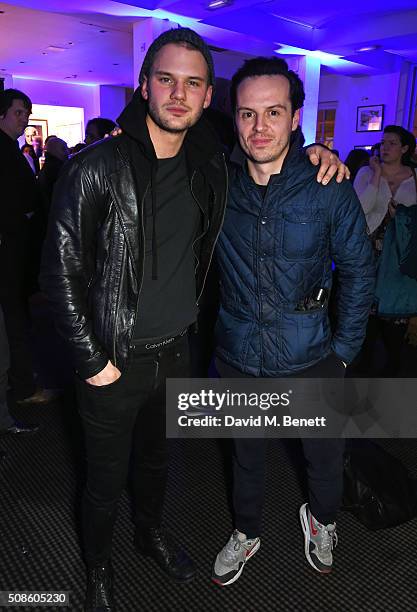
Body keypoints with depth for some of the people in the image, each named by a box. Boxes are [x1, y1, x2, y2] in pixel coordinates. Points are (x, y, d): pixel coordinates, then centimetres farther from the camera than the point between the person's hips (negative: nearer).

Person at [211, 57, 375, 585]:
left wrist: (344, 349, -3)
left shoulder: (328, 188, -13)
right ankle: (246, 532, 50)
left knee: (325, 454, 19)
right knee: (246, 452, 22)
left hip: (310, 360, -1)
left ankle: (320, 519, 53)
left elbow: (358, 269, -3)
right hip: (237, 357, 2)